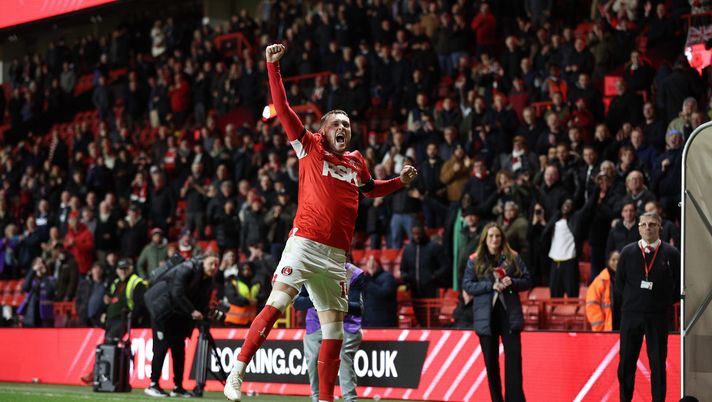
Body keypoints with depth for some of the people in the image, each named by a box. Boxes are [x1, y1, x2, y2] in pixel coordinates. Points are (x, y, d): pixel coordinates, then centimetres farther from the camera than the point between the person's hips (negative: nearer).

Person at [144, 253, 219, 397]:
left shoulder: (208, 281, 4)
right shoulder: (186, 269, -20)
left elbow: (203, 304, 5)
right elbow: (177, 293, -28)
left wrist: (202, 319, -6)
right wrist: (192, 311, -29)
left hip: (178, 315, 8)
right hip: (162, 308, -8)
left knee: (179, 348, 3)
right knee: (162, 346, -11)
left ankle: (178, 387, 8)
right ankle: (153, 385, -8)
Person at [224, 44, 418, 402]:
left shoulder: (357, 162, 18)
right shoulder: (310, 148, 5)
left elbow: (370, 189, 39)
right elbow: (283, 109, -1)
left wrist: (401, 181, 24)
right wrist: (273, 66, -6)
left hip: (336, 254, 5)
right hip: (305, 243, -5)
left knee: (334, 329, 5)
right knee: (276, 305, -17)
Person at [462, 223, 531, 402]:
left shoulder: (513, 257, 4)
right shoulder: (475, 260, 1)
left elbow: (527, 281, 7)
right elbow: (467, 285, -4)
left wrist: (512, 282, -14)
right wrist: (491, 286, -16)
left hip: (509, 313, 0)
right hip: (486, 315, 0)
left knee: (513, 357, -7)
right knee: (491, 361, 6)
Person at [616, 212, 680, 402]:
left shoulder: (671, 254, 0)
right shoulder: (628, 252, 4)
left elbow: (679, 285, 5)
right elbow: (619, 283, 10)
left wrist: (666, 303, 2)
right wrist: (630, 300, 4)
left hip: (658, 316, -1)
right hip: (630, 315, 1)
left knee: (658, 364, 2)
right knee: (626, 363, 5)